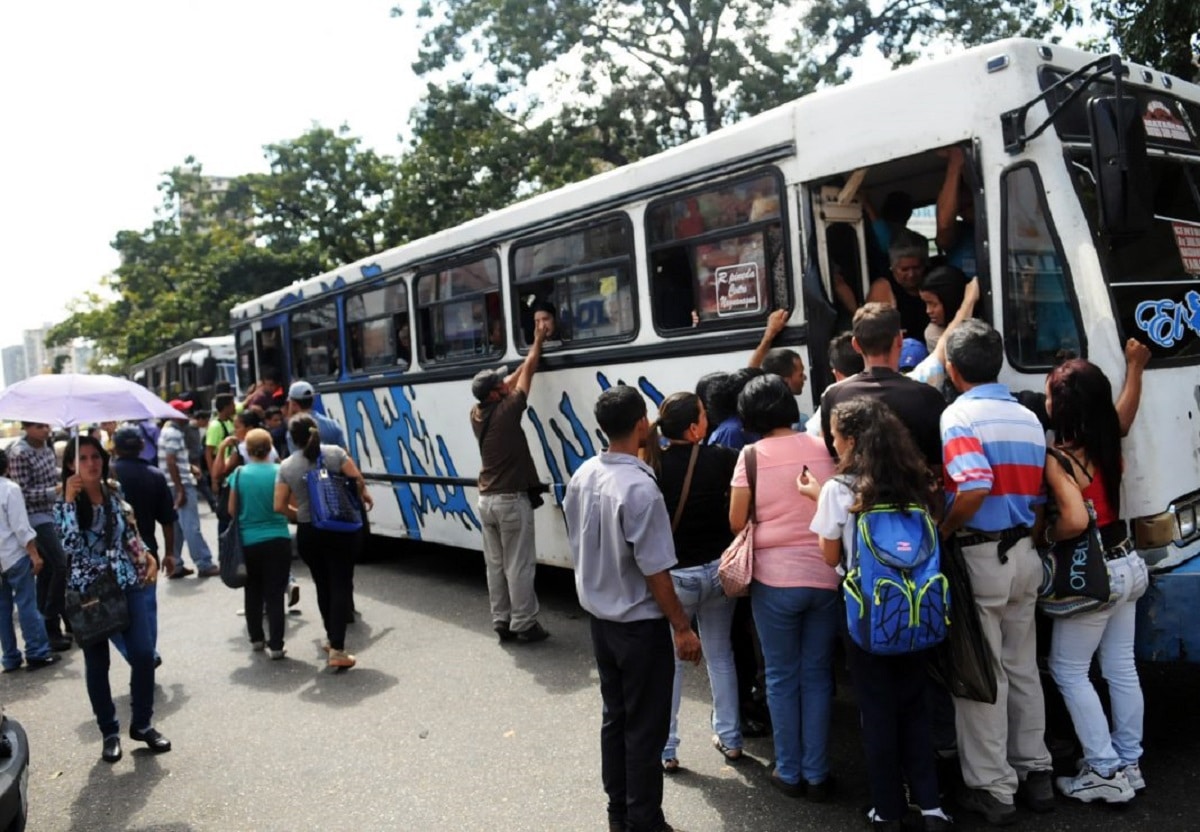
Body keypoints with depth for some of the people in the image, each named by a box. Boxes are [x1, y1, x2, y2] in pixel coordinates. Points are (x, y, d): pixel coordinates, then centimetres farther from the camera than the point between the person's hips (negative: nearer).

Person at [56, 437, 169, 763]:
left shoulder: (115, 494, 2)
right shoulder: (65, 503, -7)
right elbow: (69, 545, -23)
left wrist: (148, 557, -1)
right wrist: (69, 500, -25)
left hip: (127, 584, 2)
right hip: (87, 591, -2)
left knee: (143, 654, -3)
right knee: (97, 664, 8)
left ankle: (143, 724, 17)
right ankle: (109, 732, 24)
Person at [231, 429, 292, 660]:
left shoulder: (239, 474, -4)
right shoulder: (280, 472, -9)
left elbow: (232, 510, 2)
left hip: (248, 541, 2)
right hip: (277, 540, -2)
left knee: (253, 592, 19)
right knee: (275, 594, 1)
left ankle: (256, 638, 29)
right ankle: (275, 645, 0)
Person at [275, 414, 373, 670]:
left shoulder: (286, 466, -1)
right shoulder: (334, 453, -6)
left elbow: (280, 506, -3)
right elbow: (357, 480, -10)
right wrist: (365, 495, 12)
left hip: (308, 534, 2)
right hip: (341, 530, -2)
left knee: (323, 586, 18)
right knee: (340, 586, -2)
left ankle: (331, 638, 33)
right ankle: (337, 651, -9)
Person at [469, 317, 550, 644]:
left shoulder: (477, 414, 4)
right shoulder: (506, 411, -15)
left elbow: (510, 381, 16)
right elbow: (527, 372, -4)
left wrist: (532, 352, 21)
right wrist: (538, 343, 11)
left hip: (486, 500, 7)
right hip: (511, 500, -7)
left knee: (495, 565, 11)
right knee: (519, 566, -1)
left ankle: (502, 622, 17)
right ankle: (523, 625, 4)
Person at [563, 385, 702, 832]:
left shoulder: (581, 477, -1)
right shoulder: (640, 488, -25)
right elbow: (655, 571, -22)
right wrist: (682, 626, -12)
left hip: (600, 618, 8)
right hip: (640, 624, -8)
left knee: (614, 716, 19)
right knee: (645, 727, 7)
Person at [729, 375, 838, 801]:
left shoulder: (752, 455, -8)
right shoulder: (823, 448, 0)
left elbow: (736, 522, -4)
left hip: (774, 579, -2)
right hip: (824, 576, 3)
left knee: (782, 678, 12)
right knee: (817, 676, 14)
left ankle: (790, 773, 22)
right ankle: (817, 775, 21)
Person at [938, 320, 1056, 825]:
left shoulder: (959, 415, -13)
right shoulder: (1029, 418, 10)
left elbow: (973, 489, -27)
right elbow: (1039, 496, 11)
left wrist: (942, 533, -14)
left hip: (978, 556, -7)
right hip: (1024, 555, 7)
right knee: (1022, 668, 18)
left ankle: (992, 788, 12)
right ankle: (1035, 772, 28)